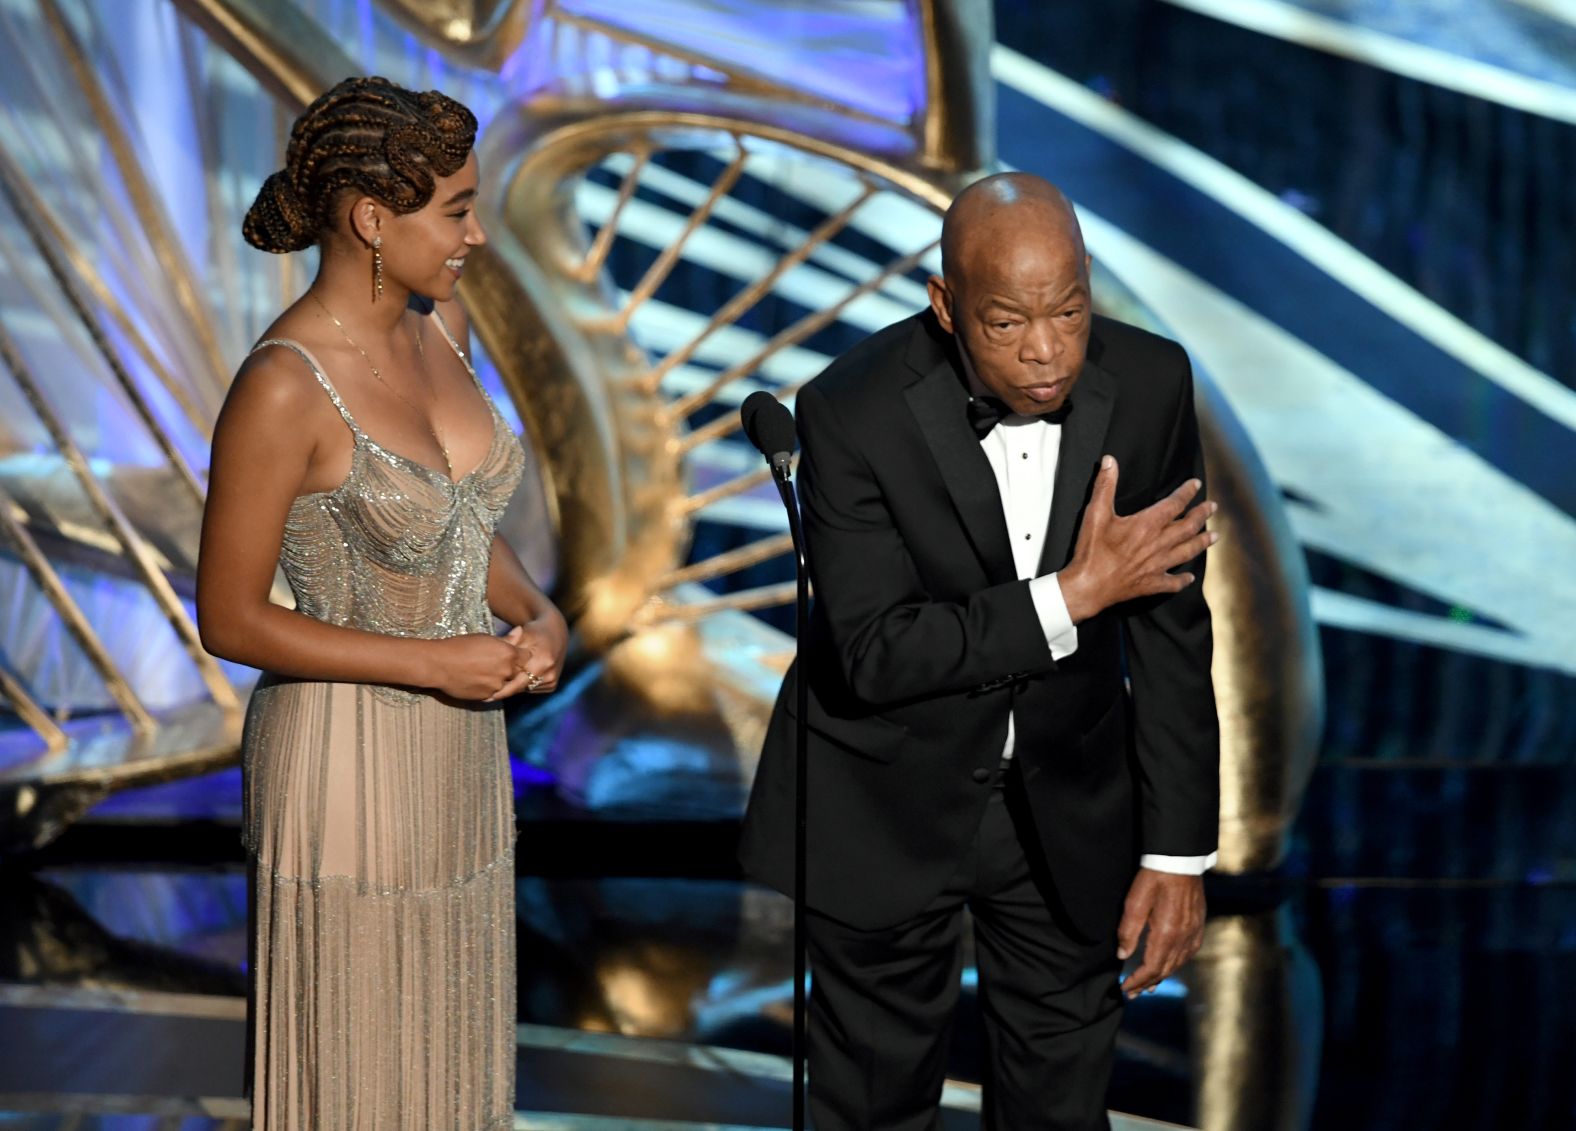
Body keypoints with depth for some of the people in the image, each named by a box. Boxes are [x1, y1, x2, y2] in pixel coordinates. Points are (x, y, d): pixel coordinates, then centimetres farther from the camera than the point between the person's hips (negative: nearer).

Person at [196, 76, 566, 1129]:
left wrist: (538, 614, -5)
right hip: (349, 757, -7)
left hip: (461, 752, 7)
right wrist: (434, 663, -19)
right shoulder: (285, 389, -23)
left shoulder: (440, 324, 0)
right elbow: (230, 618, -17)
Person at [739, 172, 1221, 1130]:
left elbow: (1171, 629, -5)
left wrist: (1179, 850, -3)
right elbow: (874, 652, -26)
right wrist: (1072, 596, -31)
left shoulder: (1149, 383, -13)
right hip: (888, 810, -3)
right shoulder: (852, 412, -23)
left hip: (1068, 810, 3)